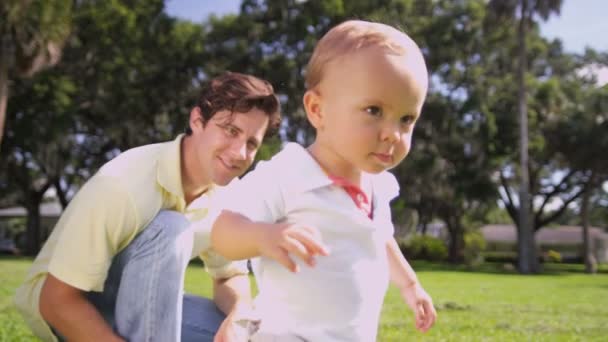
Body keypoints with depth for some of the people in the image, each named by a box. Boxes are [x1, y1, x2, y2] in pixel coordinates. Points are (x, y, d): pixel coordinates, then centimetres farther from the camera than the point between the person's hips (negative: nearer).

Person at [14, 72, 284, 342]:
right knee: (170, 230, -30)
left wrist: (240, 316, -20)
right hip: (62, 307, -6)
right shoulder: (123, 183, -31)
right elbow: (57, 301, -28)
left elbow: (231, 276, 3)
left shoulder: (227, 195, -10)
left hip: (133, 306, 7)